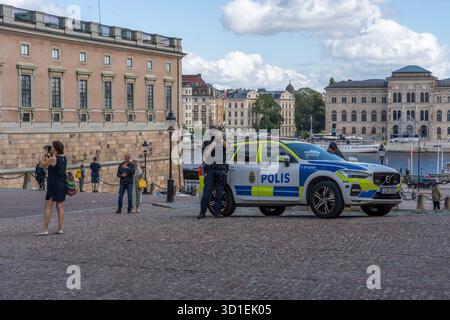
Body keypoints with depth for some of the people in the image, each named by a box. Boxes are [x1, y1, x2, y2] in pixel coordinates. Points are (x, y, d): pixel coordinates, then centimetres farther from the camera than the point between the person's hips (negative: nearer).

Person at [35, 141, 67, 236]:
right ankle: (60, 229, 9)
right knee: (60, 207, 9)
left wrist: (45, 156, 9)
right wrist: (50, 156, 15)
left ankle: (45, 230, -6)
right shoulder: (64, 158, 8)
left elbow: (42, 164, -4)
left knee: (48, 207, -4)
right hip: (62, 185, 7)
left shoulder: (53, 158, -14)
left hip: (53, 186, -7)